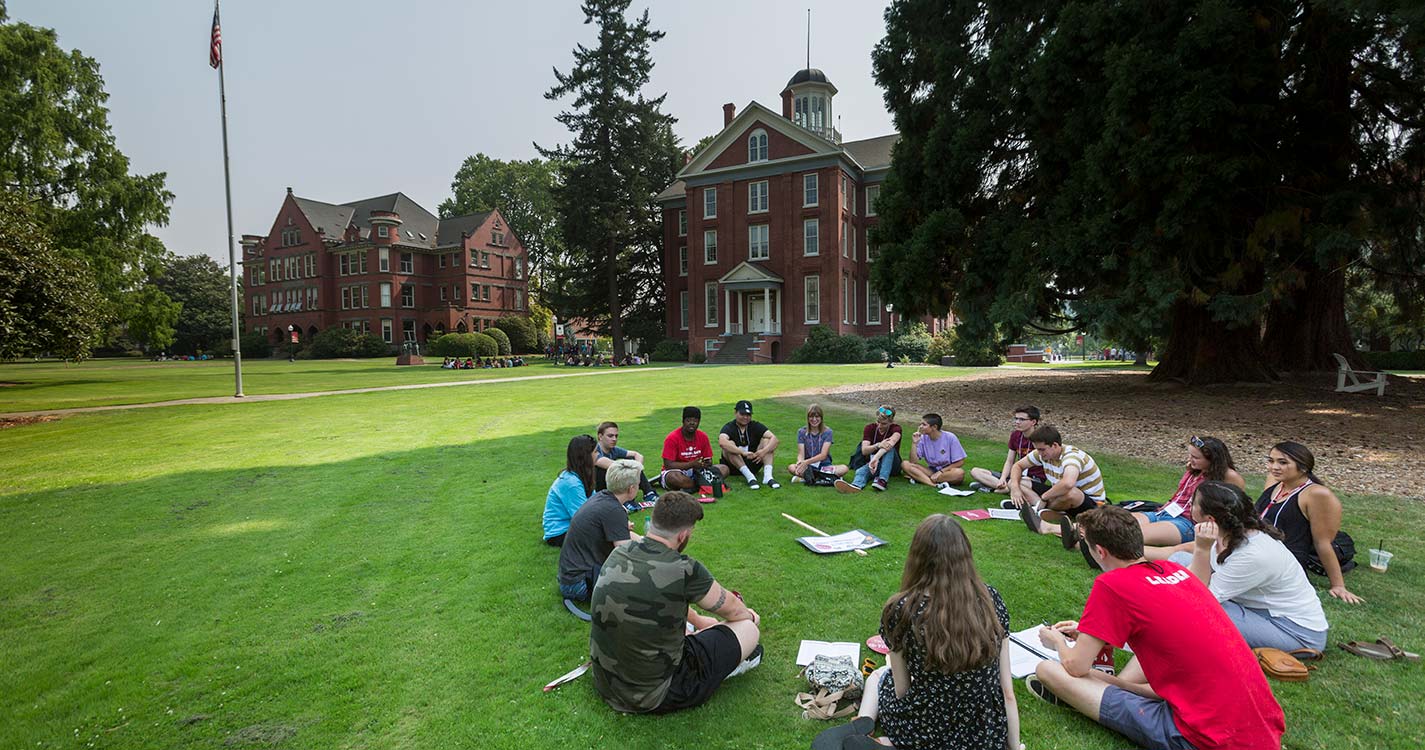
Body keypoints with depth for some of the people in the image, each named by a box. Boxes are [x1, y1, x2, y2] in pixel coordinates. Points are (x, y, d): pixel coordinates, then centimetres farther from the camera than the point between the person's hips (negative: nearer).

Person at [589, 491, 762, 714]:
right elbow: (732, 608, -3)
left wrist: (698, 620, 30)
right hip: (653, 697, -6)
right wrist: (748, 615, 20)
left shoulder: (618, 554, -4)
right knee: (750, 630, 3)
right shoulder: (684, 570, -24)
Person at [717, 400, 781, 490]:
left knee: (767, 441, -14)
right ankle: (750, 477, -36)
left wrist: (764, 451, -33)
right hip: (734, 466, -3)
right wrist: (743, 453, -41)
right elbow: (722, 442, -33)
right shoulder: (729, 428, -9)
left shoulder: (756, 426, 1)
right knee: (730, 444, -28)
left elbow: (774, 439, -13)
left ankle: (768, 476, -31)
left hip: (753, 463, 3)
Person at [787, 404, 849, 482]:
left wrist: (806, 462, -27)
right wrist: (800, 461, -31)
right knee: (791, 468, -31)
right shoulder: (801, 432, 2)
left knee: (844, 469, -29)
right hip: (808, 467, 0)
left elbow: (823, 455, -12)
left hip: (824, 465, 0)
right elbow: (801, 454, -7)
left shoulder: (827, 432, -2)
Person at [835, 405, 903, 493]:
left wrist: (876, 458, -54)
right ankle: (856, 485, -67)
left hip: (891, 465, -1)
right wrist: (878, 445, -42)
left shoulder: (896, 428, -11)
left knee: (889, 447, -32)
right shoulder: (869, 428, -4)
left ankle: (882, 480, -45)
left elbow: (891, 442, -36)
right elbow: (864, 450, -19)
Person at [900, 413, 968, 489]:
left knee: (960, 473, -37)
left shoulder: (950, 438, -13)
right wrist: (915, 443, -19)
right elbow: (913, 461, -10)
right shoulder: (923, 438, -5)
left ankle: (920, 478, -25)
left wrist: (941, 471, -18)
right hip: (931, 471, 3)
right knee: (905, 465, -18)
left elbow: (960, 462, -10)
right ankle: (936, 484, -34)